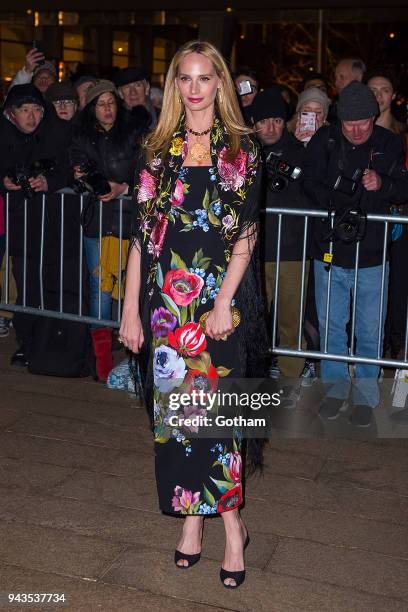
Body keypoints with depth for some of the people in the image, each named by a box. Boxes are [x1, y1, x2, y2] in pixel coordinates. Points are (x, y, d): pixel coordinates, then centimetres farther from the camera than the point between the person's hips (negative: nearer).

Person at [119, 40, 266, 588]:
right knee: (174, 405, 7)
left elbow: (246, 232, -4)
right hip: (168, 296, 3)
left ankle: (230, 521, 14)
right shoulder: (160, 150, 8)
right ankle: (190, 516, 23)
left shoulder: (241, 147, 1)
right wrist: (131, 310, 2)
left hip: (221, 295, -2)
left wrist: (225, 301, -13)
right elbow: (144, 232, 6)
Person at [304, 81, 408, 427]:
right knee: (330, 323, 12)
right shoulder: (324, 141, 0)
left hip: (372, 253, -1)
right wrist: (338, 207, -18)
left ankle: (366, 395, 23)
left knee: (370, 329, 6)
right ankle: (336, 387, 29)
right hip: (329, 249, 1)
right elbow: (311, 184, -1)